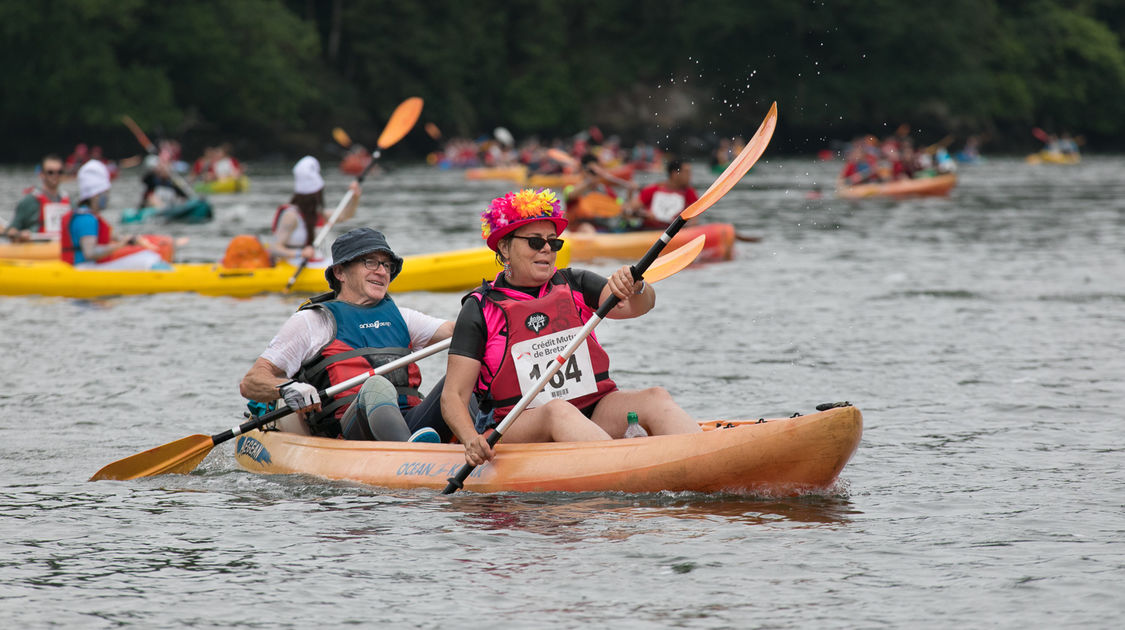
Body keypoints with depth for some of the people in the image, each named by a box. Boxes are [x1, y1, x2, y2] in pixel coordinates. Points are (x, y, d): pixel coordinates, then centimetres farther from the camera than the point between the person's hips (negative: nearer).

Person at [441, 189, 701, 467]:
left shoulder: (574, 286, 13)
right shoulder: (480, 310, 2)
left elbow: (640, 305, -2)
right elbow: (454, 395, -3)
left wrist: (635, 288, -27)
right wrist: (471, 441, -23)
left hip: (594, 412, 4)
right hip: (515, 430, -4)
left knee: (654, 399, -22)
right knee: (558, 411, -35)